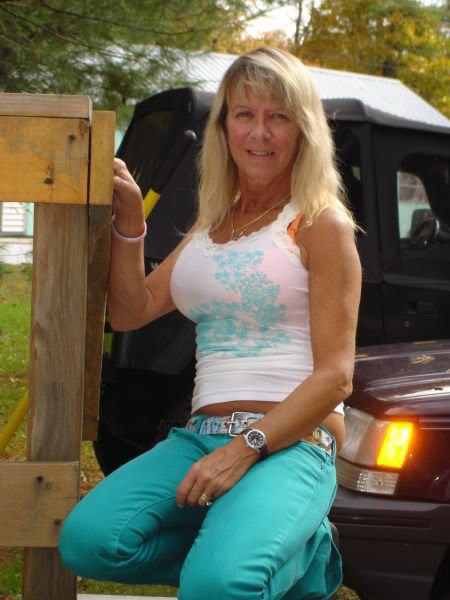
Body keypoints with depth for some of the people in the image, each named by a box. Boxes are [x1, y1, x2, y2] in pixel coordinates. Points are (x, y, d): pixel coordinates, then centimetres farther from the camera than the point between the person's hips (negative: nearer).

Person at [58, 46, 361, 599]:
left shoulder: (321, 224, 0)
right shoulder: (210, 227, 19)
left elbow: (335, 375, -7)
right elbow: (130, 311, 17)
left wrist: (246, 448, -18)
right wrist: (128, 221, 5)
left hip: (291, 444, -6)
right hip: (201, 437, 6)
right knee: (87, 542, -21)